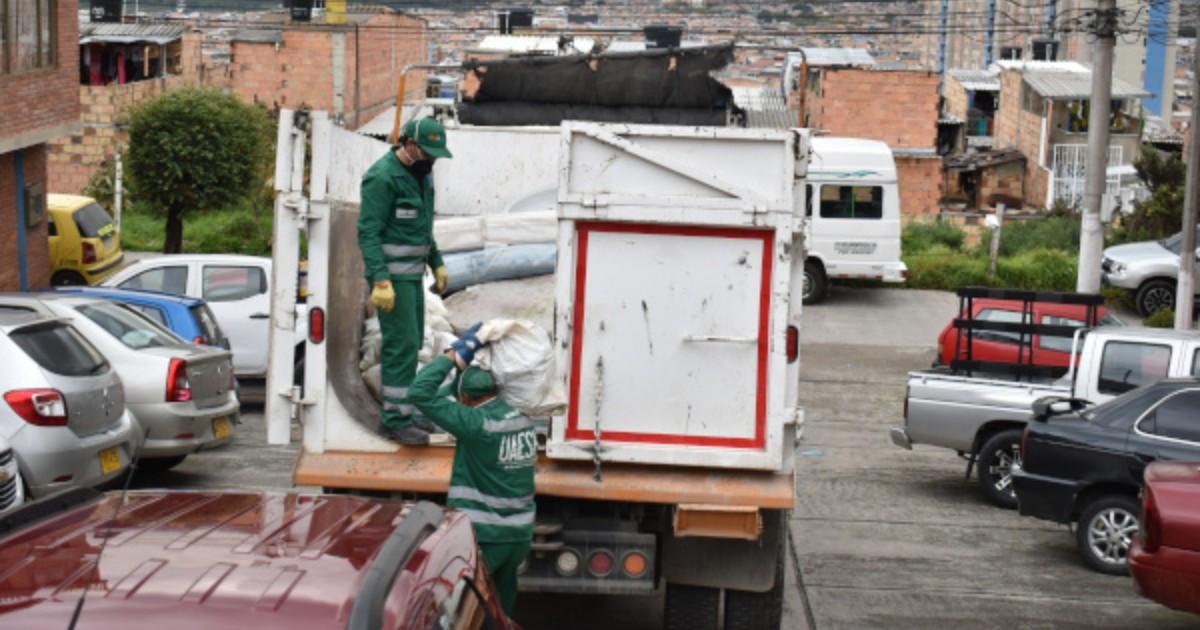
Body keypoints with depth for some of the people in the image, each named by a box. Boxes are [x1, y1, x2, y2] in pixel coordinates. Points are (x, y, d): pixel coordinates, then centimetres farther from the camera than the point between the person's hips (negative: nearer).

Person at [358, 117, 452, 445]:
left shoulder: (421, 175, 12)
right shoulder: (383, 177, -17)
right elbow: (368, 232, -20)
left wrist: (437, 263, 20)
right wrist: (381, 281, -25)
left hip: (412, 273, 9)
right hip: (391, 275, -9)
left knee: (411, 343, 13)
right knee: (402, 344, -10)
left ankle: (402, 413, 21)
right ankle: (395, 421, -6)